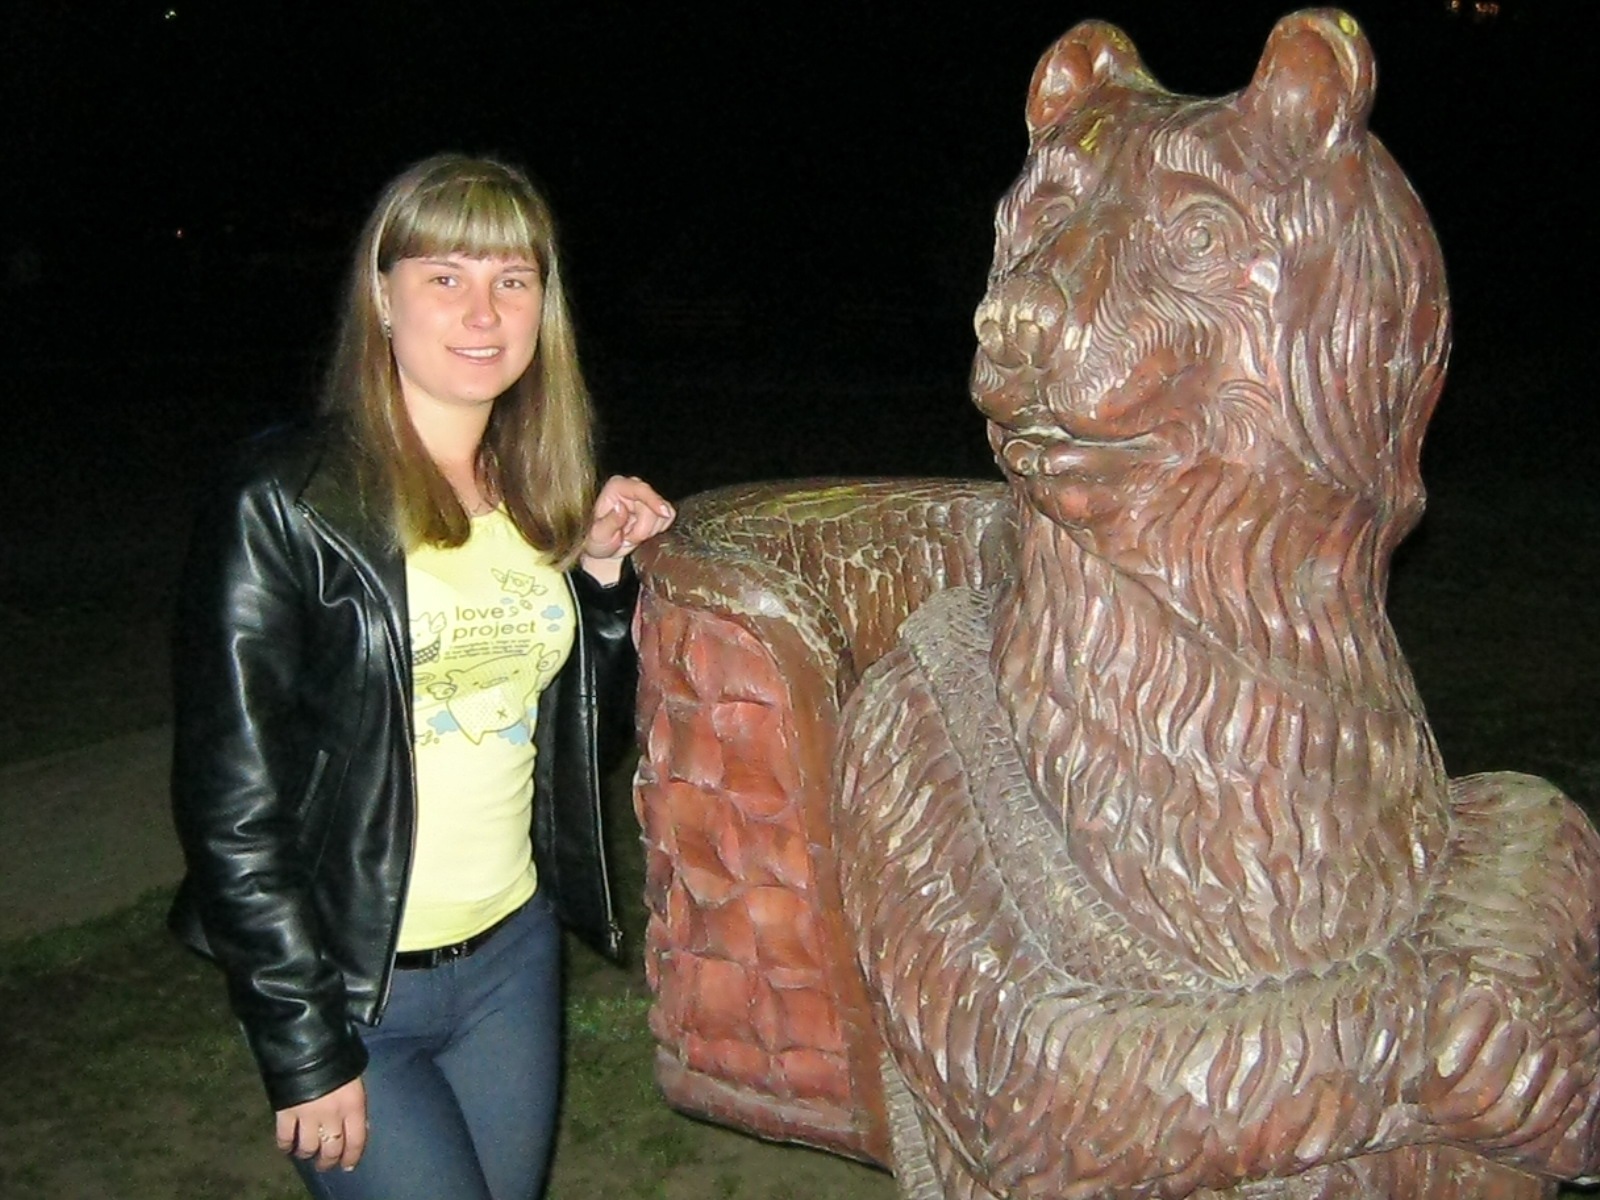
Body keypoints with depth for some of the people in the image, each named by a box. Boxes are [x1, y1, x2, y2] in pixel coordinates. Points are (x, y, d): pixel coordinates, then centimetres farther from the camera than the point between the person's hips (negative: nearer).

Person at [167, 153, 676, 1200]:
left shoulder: (541, 496, 5)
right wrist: (307, 1052, -13)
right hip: (343, 987, -6)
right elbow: (230, 793, -15)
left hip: (515, 954, 6)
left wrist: (604, 575, -4)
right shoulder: (289, 502, -14)